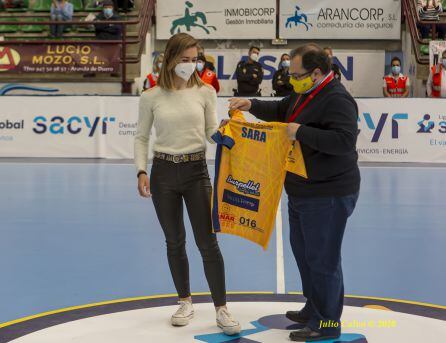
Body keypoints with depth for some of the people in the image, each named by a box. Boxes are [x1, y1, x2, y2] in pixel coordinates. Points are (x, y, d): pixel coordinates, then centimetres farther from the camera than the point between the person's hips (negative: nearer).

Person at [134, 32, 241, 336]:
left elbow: (211, 134, 3)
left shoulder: (205, 92, -2)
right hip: (163, 172, 1)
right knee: (175, 242, 11)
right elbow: (142, 137, 5)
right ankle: (186, 302, 28)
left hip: (196, 171, -1)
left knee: (208, 242, -2)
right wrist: (142, 171, -6)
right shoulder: (151, 97, -2)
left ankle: (222, 309, 6)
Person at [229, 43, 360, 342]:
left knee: (322, 259, -3)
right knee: (303, 250, 21)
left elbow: (344, 140, -32)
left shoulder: (337, 100, -21)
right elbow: (280, 111, 26)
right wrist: (252, 105, 10)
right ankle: (314, 309, 38)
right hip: (302, 192, 11)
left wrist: (301, 132, -28)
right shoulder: (304, 93, 10)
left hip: (328, 196, -11)